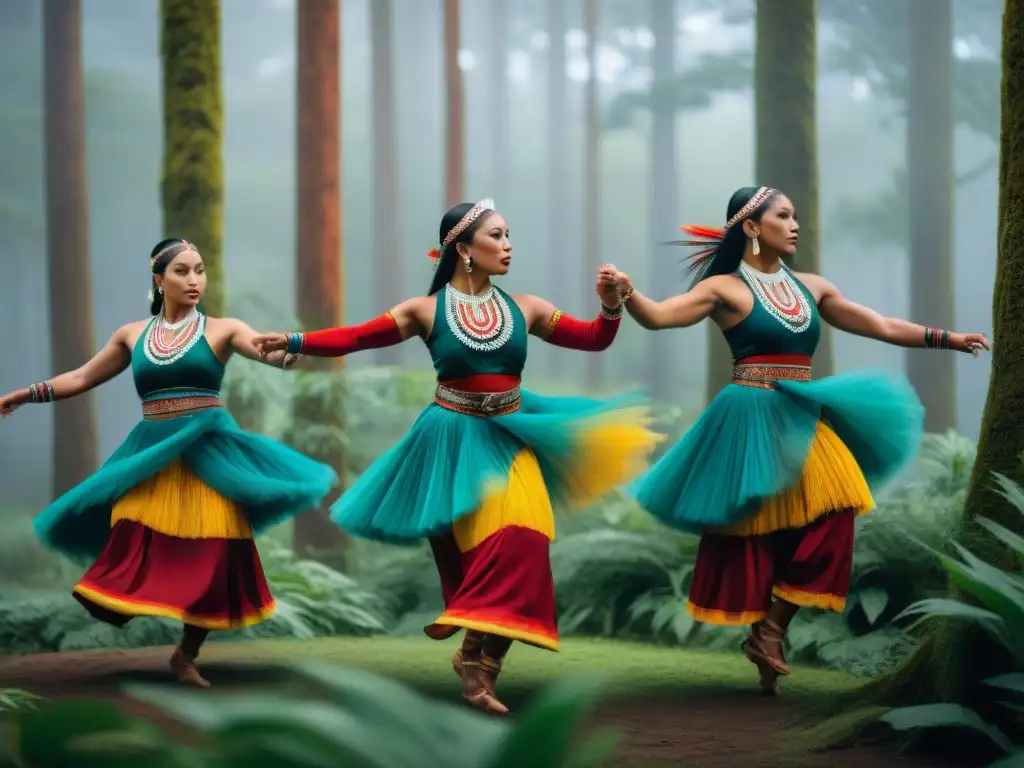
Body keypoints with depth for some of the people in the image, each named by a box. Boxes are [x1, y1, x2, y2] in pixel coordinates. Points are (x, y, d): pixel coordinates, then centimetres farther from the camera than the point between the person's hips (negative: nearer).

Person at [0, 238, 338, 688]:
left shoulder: (221, 330, 1)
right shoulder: (132, 335, 9)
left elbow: (273, 353, -14)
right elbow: (82, 378, 19)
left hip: (208, 451, -2)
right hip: (151, 456, 2)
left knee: (211, 561, -4)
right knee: (135, 553, -17)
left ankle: (185, 657, 12)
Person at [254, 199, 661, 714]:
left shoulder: (524, 309, 3)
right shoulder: (426, 310, -5)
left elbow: (594, 340, 7)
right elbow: (355, 338, -8)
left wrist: (611, 305, -12)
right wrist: (294, 342, -20)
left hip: (508, 439, 2)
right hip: (452, 440, -2)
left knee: (515, 541, -15)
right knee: (461, 546, 1)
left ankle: (478, 657, -5)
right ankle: (476, 654, 22)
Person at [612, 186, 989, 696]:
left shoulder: (810, 288, 12)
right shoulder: (726, 288, -5)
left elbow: (881, 327, 19)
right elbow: (658, 316, -18)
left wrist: (946, 339, 18)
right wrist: (626, 294, -38)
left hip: (802, 419, 6)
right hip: (752, 419, -6)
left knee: (829, 514, -6)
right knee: (753, 527, -2)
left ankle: (771, 631, 0)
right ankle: (761, 635, 8)